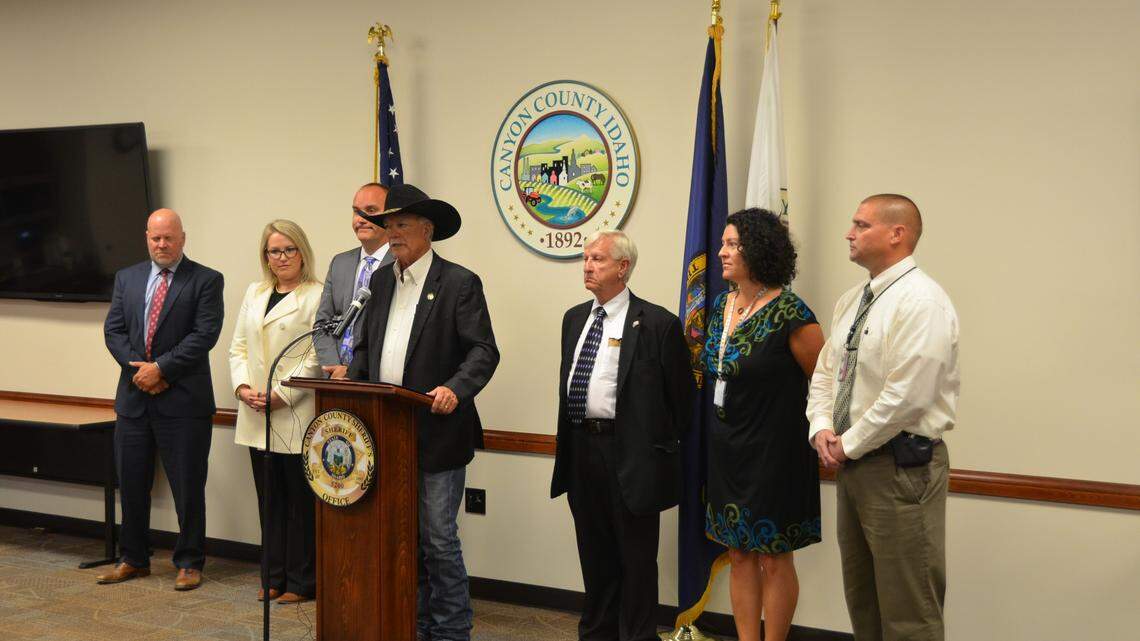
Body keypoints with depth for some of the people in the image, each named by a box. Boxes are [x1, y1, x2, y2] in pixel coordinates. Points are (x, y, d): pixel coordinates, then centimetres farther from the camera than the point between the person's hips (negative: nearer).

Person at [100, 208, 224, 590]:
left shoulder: (206, 280, -2)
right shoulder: (127, 278, 13)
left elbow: (205, 334, -11)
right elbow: (113, 330, 7)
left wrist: (161, 368, -14)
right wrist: (139, 369, -8)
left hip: (183, 400, -4)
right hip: (134, 397, 5)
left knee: (188, 486, 1)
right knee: (131, 483, 12)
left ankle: (189, 563, 13)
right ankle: (133, 559, 26)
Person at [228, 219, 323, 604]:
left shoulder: (318, 297, -6)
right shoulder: (254, 294, 16)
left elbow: (316, 358, -12)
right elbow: (238, 347, 14)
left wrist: (280, 395, -16)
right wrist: (242, 387, -3)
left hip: (297, 415, -6)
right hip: (257, 415, 6)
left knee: (300, 500, 0)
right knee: (269, 499, 12)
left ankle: (301, 581, 10)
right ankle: (274, 576, 22)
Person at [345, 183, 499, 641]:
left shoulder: (459, 283, -6)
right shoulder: (382, 281, 14)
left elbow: (484, 351, -11)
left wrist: (455, 388, -27)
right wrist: (352, 379, 2)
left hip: (436, 432, -6)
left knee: (438, 536, 0)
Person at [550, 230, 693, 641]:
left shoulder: (657, 324, -10)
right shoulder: (574, 318, 12)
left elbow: (680, 393, -6)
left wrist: (664, 446, -2)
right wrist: (569, 442, 16)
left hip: (630, 453, -6)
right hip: (581, 449, 7)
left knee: (636, 555, 3)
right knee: (594, 551, 17)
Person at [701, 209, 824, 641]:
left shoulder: (789, 313, -16)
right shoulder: (722, 306, 6)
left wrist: (811, 431, -1)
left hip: (773, 453, -7)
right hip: (726, 449, 7)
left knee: (774, 558, 5)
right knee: (740, 555, 13)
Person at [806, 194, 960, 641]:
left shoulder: (922, 300, -16)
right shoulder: (851, 301, 12)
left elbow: (907, 396, -22)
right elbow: (825, 372, 17)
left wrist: (850, 444, -14)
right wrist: (822, 428, 0)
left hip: (901, 465, -9)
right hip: (852, 461, 9)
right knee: (861, 598, 17)